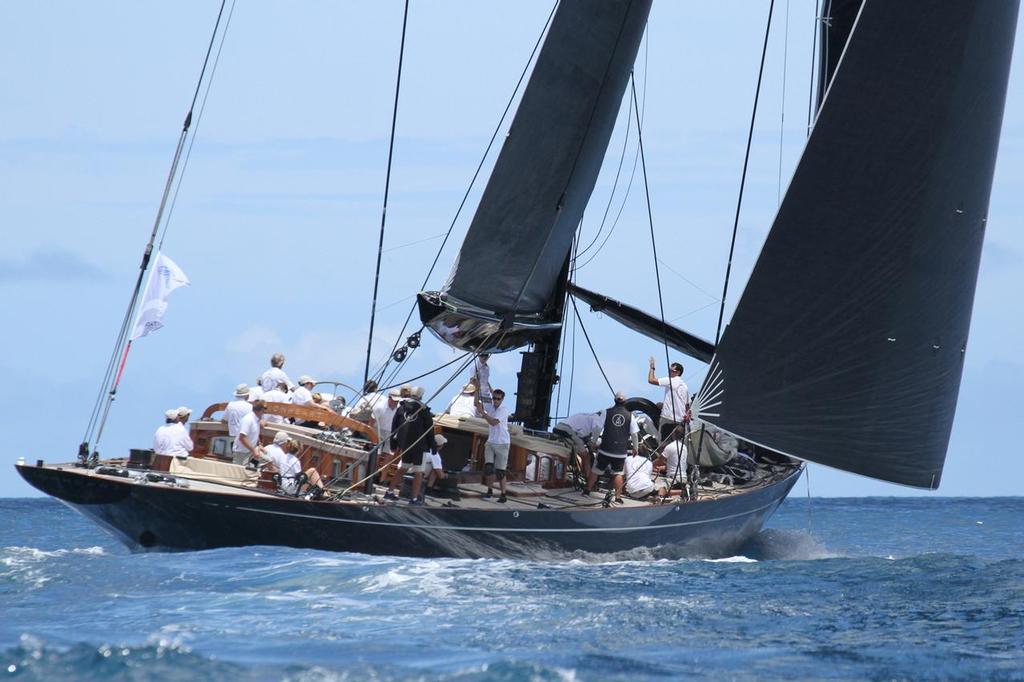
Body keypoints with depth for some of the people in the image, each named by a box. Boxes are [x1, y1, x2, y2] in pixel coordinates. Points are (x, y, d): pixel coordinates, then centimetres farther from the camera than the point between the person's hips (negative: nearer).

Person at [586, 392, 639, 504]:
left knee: (595, 470, 14)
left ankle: (587, 490, 20)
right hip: (621, 452, 0)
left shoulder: (607, 412, -2)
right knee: (618, 474, 10)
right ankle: (618, 496, 4)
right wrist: (635, 447, 18)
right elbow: (635, 434, 4)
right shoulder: (630, 416, 0)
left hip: (605, 449, 0)